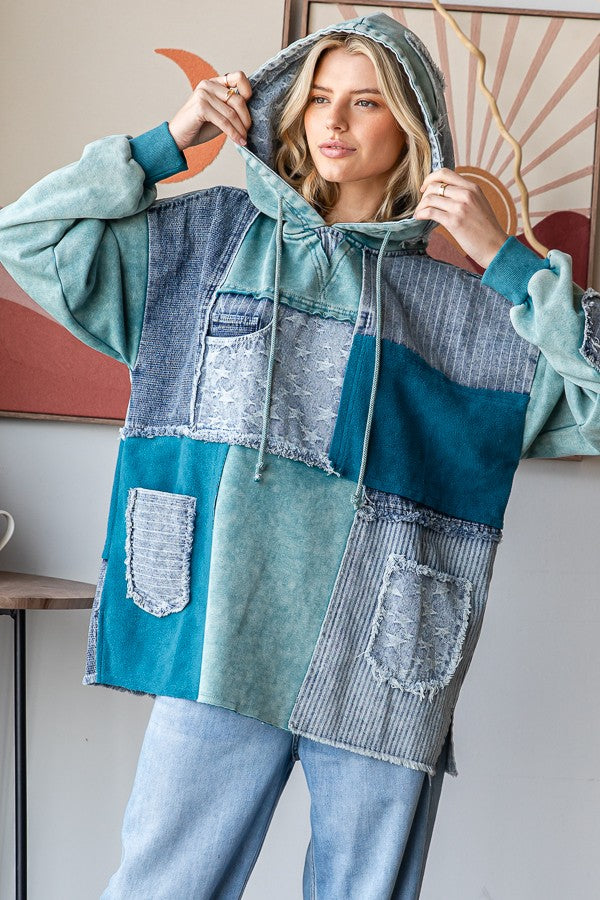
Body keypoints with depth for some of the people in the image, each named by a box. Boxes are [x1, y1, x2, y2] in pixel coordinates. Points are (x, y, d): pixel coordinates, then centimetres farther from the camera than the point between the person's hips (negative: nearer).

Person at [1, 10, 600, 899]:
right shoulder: (214, 235, 12)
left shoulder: (466, 305, 9)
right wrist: (167, 143, 6)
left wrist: (505, 258, -4)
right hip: (221, 642, 1)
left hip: (382, 660, 0)